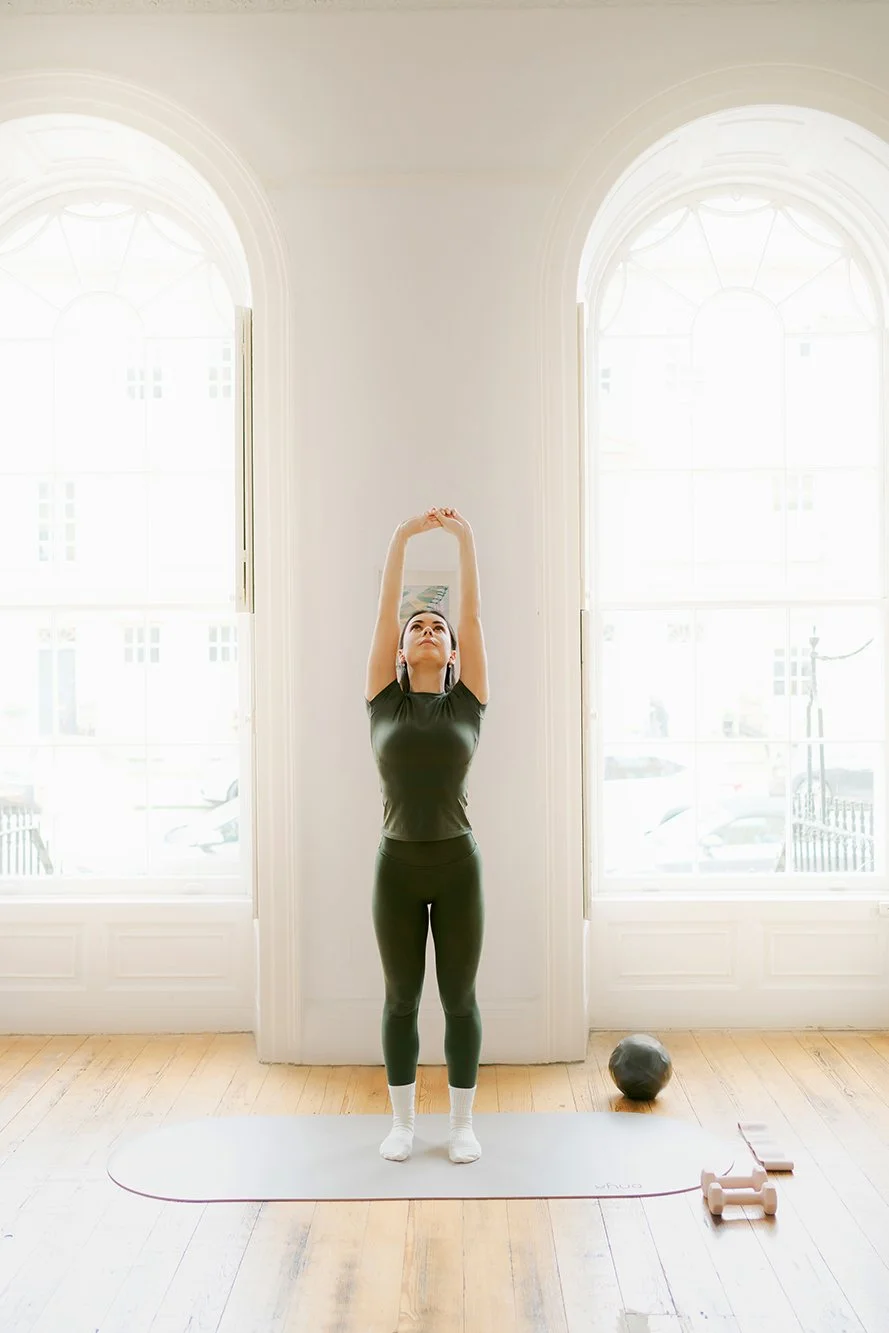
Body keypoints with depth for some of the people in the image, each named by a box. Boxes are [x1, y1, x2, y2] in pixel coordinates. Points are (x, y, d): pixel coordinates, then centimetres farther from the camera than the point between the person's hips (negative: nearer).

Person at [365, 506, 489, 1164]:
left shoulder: (467, 703, 4)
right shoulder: (384, 703, 4)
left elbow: (474, 616, -2)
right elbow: (384, 614, -1)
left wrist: (467, 542, -6)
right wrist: (401, 539, -6)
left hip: (457, 863, 0)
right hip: (397, 865, 0)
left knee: (459, 996, 8)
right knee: (402, 998, 10)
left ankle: (462, 1123, 22)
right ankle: (402, 1123, 24)